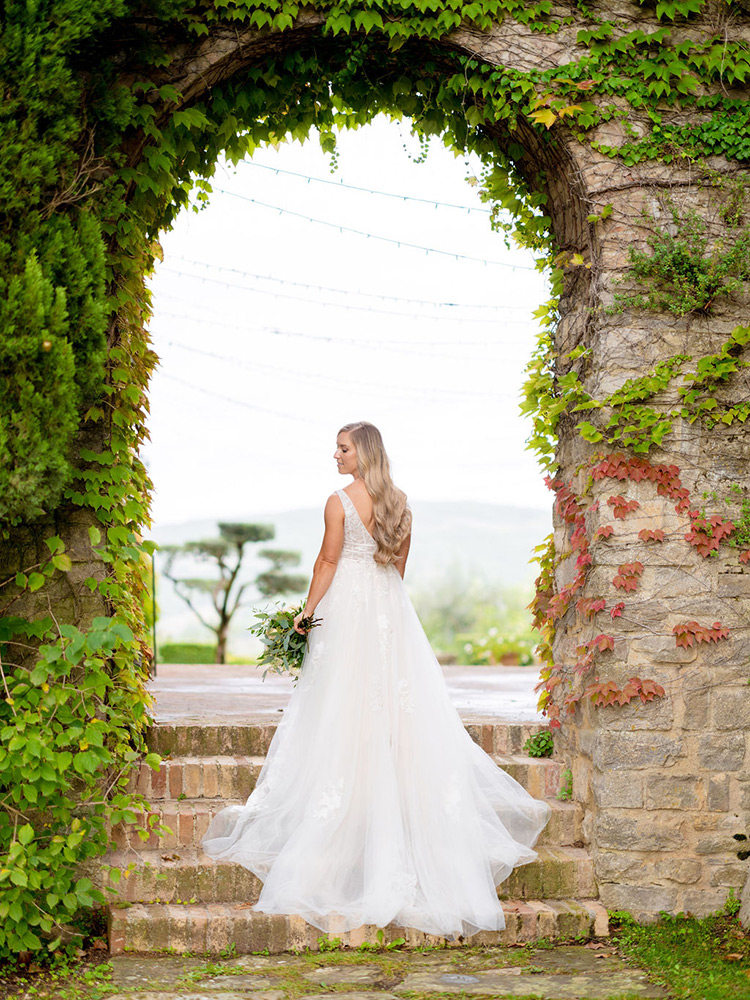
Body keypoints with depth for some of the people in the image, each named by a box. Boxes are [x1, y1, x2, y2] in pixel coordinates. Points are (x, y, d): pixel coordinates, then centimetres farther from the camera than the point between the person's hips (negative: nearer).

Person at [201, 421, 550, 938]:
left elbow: (327, 562, -10)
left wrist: (307, 612, -1)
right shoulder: (399, 502, 7)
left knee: (343, 711, 0)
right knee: (402, 706, 10)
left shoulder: (340, 502, -12)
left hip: (348, 607, -6)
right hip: (392, 609, 6)